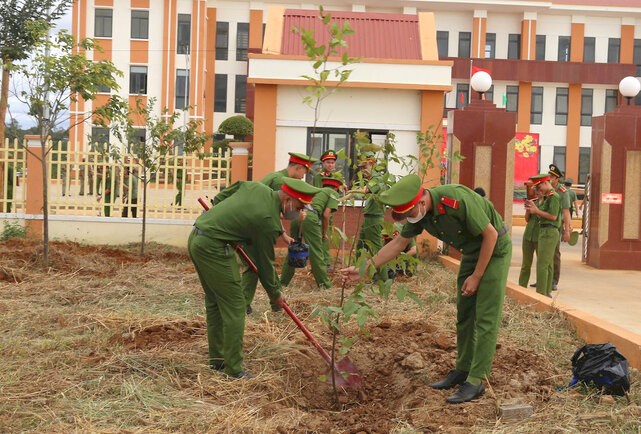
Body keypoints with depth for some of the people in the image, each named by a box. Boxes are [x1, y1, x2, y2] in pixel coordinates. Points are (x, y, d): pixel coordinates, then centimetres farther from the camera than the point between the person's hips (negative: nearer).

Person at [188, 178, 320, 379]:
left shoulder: (256, 187, 5)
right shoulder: (269, 221, -15)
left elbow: (219, 198, 17)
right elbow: (264, 262, -4)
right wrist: (275, 294, 9)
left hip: (196, 237, 10)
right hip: (213, 248, -10)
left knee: (214, 302, 18)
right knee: (234, 305, -3)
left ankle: (217, 359, 28)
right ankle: (234, 369, 2)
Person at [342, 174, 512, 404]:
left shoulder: (457, 200, -34)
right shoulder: (419, 213, -10)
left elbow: (490, 234, -25)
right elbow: (398, 243, 1)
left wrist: (476, 276, -18)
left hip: (494, 249, -8)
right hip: (471, 252, 8)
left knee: (485, 317, -9)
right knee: (464, 314, 11)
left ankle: (476, 381, -7)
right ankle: (463, 369, 21)